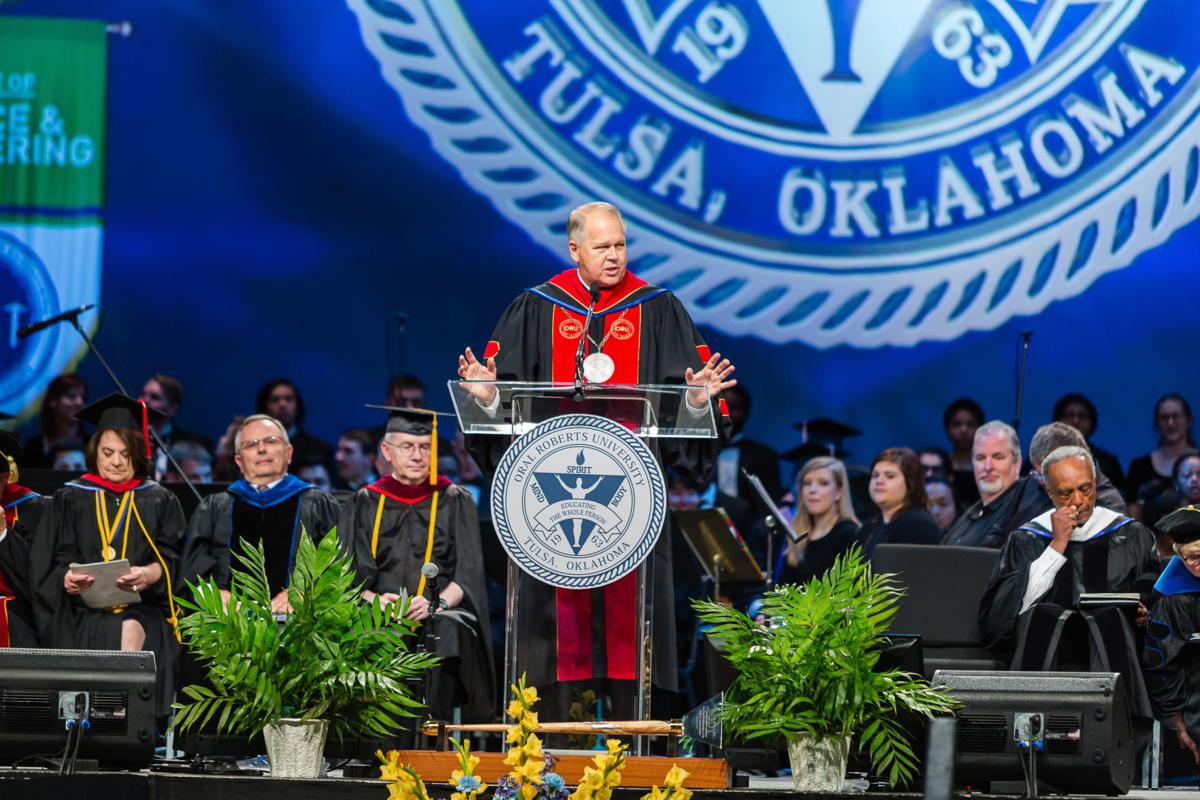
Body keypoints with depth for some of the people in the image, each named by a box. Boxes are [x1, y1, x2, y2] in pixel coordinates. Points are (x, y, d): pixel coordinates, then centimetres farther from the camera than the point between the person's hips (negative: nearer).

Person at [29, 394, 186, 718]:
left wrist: (148, 575, -20)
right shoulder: (70, 499, 14)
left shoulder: (159, 502, 15)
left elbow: (171, 561, 4)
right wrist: (67, 579, -18)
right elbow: (53, 564, 6)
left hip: (143, 608, 1)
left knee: (132, 631, -35)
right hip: (85, 613, -1)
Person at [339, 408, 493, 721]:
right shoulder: (364, 504, 16)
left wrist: (437, 603, -17)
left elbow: (468, 574, 3)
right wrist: (373, 599, -16)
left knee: (448, 631, -36)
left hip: (441, 614, -1)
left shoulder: (455, 502, 13)